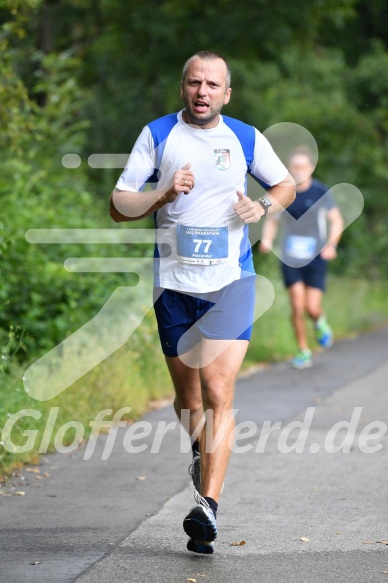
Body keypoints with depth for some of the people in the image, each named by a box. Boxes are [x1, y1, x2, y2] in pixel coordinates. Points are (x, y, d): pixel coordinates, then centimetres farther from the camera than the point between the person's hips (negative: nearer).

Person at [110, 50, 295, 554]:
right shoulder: (157, 135, 3)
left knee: (218, 393, -15)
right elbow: (119, 206, 2)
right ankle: (203, 453, 45)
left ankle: (207, 507, -20)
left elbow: (287, 185, 21)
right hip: (174, 283, 1)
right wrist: (164, 195, -16)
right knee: (188, 395, 12)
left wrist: (263, 207, -1)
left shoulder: (247, 139, 6)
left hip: (230, 282, -1)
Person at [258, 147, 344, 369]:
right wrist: (267, 239, -11)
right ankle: (304, 353, 7)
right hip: (290, 259, 1)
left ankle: (321, 322, 31)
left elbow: (337, 221, -1)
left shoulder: (321, 192, -7)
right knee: (297, 305, -7)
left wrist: (331, 245, -18)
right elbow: (271, 221, 9)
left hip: (315, 259, -1)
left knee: (312, 308, -6)